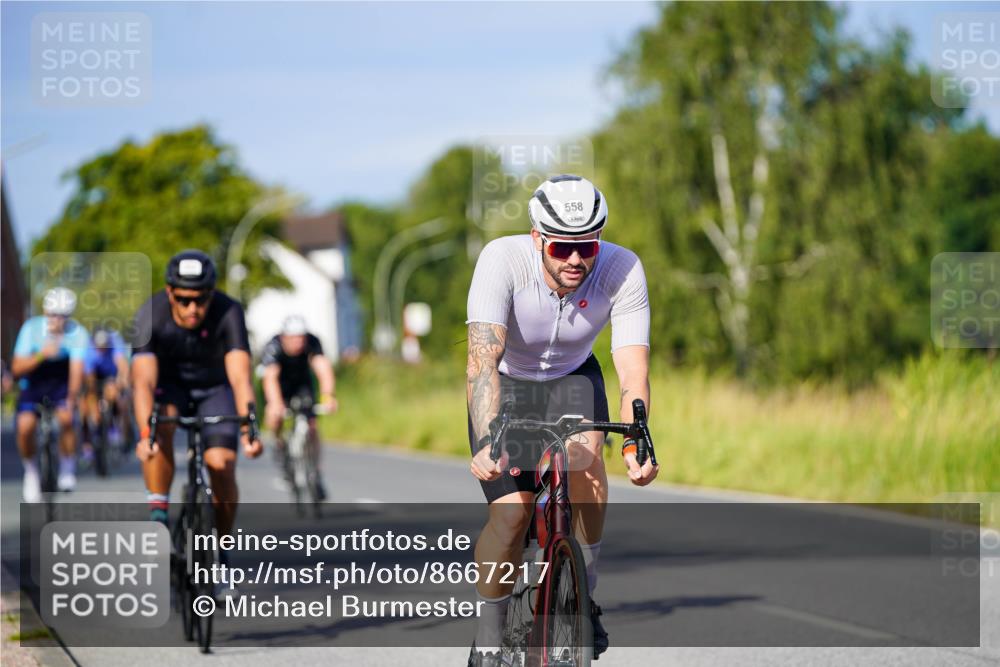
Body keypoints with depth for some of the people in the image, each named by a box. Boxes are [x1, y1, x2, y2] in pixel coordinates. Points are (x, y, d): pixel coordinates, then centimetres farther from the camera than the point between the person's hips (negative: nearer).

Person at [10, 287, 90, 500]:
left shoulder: (77, 333, -22)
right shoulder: (32, 328, -21)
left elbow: (77, 369, -31)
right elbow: (17, 368, -22)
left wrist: (71, 400, -46)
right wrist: (41, 355, -40)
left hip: (61, 383, 0)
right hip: (33, 382, 0)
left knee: (66, 419, -27)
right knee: (25, 426, -21)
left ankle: (67, 469, -2)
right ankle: (30, 471, 7)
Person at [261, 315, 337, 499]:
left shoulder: (312, 343, -29)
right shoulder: (273, 347, -33)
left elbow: (323, 367, -43)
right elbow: (270, 376, -47)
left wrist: (328, 395, -61)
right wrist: (275, 404, -65)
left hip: (302, 383, 2)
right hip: (279, 384, -2)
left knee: (311, 426, -12)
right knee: (276, 416, -30)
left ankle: (315, 476, 3)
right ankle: (279, 444, 3)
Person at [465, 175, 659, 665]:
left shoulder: (622, 269, -28)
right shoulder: (501, 260, -33)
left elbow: (633, 370, -32)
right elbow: (483, 357, -42)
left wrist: (636, 446, -49)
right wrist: (488, 441, -57)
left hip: (572, 376, 1)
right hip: (508, 382, -1)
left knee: (584, 455, -30)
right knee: (512, 510, -17)